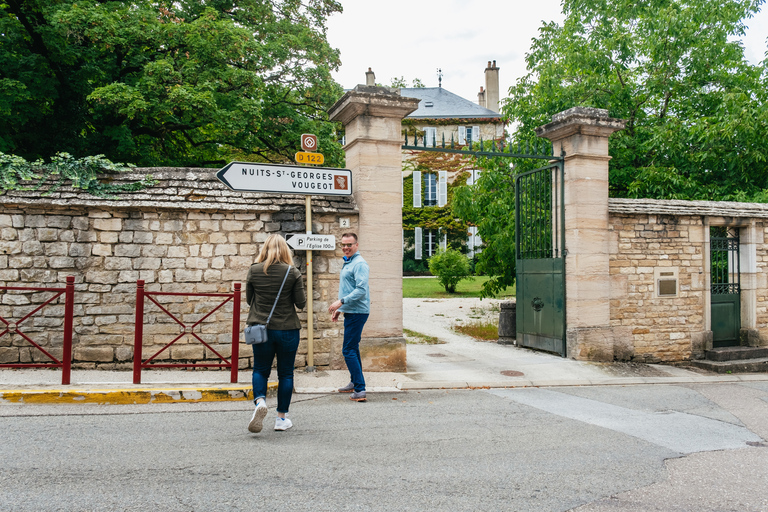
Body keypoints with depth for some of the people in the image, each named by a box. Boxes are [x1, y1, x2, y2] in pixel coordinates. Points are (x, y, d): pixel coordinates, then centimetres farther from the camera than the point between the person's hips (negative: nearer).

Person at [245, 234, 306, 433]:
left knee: (260, 370, 16)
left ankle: (260, 401, -11)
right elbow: (301, 303, -6)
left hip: (261, 328, 1)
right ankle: (281, 418, 17)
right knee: (286, 373, 11)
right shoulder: (293, 272, -9)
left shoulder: (254, 270, -4)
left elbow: (249, 299, 6)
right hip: (287, 328, -1)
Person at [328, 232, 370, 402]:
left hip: (357, 312, -11)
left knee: (349, 350, -11)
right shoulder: (347, 263, 17)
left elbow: (361, 290, -24)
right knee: (352, 349, 19)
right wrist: (339, 309, 23)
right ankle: (354, 383, 32)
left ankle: (360, 390, -10)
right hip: (350, 312, 11)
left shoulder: (359, 264, -15)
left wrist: (341, 302, -24)